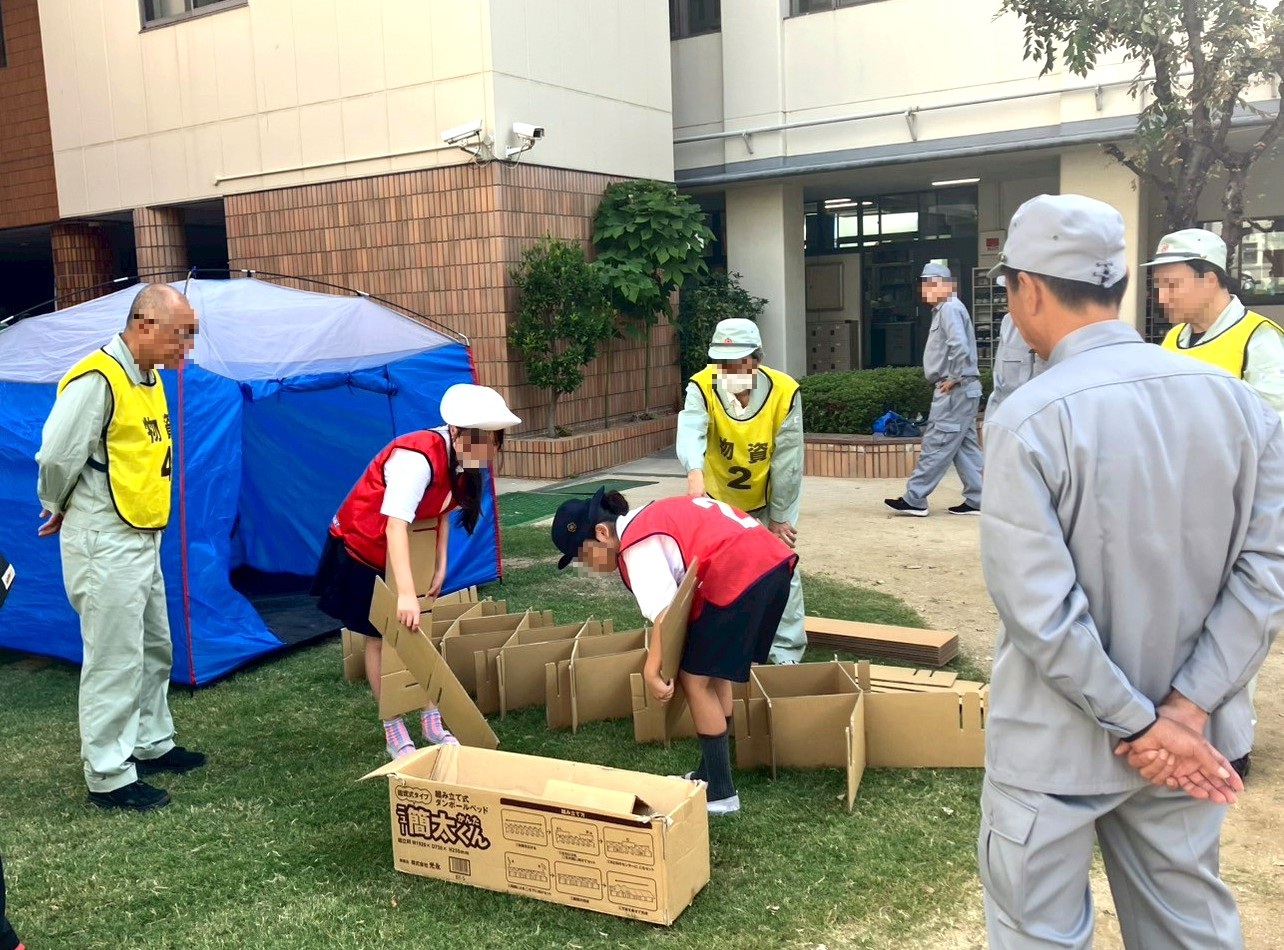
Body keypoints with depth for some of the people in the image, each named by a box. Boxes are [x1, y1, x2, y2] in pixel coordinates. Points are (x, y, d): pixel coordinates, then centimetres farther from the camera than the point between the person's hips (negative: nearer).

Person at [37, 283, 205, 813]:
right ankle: (108, 778, 10)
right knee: (114, 661, -1)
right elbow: (57, 457, -20)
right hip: (105, 545, -9)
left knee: (154, 649, 19)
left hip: (143, 539, 9)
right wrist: (60, 510, -2)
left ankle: (152, 745, 35)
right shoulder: (96, 381, -20)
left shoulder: (149, 379, 9)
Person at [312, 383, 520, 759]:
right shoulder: (417, 458, -36)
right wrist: (405, 593, -47)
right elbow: (396, 524, -43)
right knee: (379, 639, 2)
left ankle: (432, 722, 16)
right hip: (361, 548, -7)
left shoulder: (461, 461, -10)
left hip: (408, 552, 7)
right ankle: (394, 733, 12)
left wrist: (440, 567, -4)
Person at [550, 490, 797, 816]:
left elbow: (664, 613, -20)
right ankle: (713, 773, 30)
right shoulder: (649, 521, 20)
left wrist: (651, 672, -15)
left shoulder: (636, 544, -8)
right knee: (714, 672, 21)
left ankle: (720, 793, 9)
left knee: (695, 679, 2)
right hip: (770, 561, 10)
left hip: (740, 574, -10)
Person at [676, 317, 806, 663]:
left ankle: (786, 655, 11)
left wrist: (779, 517, -14)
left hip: (768, 499, -1)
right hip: (719, 499, 1)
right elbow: (691, 429, -47)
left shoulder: (784, 392, -27)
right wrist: (695, 471, -68)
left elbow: (787, 461, -20)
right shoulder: (702, 387, -27)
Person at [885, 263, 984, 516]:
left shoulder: (950, 309, -13)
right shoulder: (943, 309, 19)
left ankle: (914, 499, -4)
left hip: (955, 391, -10)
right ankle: (976, 500, 12)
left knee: (936, 444, -7)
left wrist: (954, 379, -18)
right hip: (959, 391, 10)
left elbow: (959, 346, -26)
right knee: (965, 446, 10)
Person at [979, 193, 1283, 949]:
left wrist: (1138, 725, -12)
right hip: (1187, 735, 5)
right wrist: (1184, 710, -9)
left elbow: (1039, 609, -22)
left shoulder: (1028, 420, -19)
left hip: (1059, 743, -5)